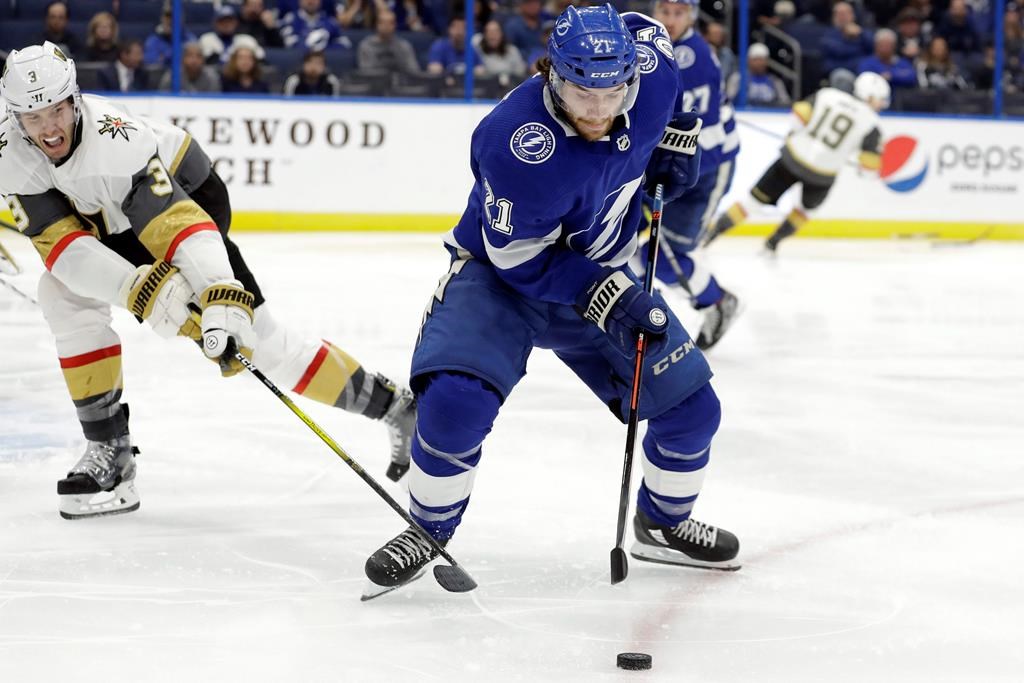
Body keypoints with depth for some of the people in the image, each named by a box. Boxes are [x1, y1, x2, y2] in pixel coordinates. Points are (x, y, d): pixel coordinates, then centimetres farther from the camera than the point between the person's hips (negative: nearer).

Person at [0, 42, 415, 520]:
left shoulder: (115, 139, -38)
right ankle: (109, 448, -8)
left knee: (252, 333, -12)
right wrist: (136, 287, -43)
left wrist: (221, 304, -57)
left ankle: (394, 407, -1)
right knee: (63, 296, -17)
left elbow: (180, 224, -45)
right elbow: (62, 244, -28)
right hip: (110, 223, 6)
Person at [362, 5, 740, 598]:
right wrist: (607, 298, -30)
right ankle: (429, 532, -1)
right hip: (499, 274, -5)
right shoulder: (517, 145, -36)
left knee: (691, 405, 3)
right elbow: (521, 259, -26)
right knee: (456, 403, -28)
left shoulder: (649, 69, -19)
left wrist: (676, 133, 3)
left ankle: (663, 525, 32)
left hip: (600, 276, 6)